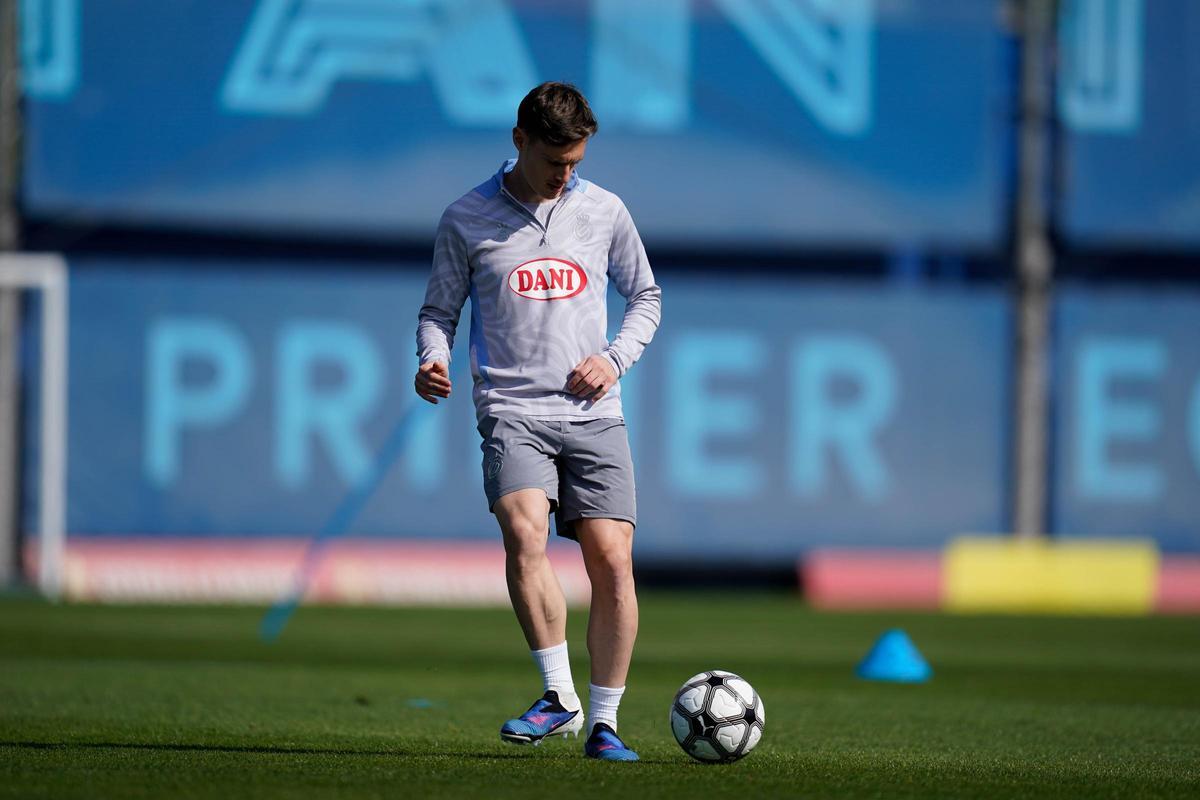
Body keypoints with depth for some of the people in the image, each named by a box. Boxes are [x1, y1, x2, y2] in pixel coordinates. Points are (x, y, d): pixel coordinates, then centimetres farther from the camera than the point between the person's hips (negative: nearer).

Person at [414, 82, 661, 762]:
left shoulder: (604, 212, 9)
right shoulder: (466, 220, 3)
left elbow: (646, 296, 19)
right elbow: (440, 311, 11)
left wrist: (615, 358, 2)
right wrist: (433, 360, -10)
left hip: (593, 413, 2)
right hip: (513, 408, -2)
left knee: (612, 559, -8)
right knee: (525, 532, -26)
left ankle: (604, 721, 3)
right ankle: (559, 697, -18)